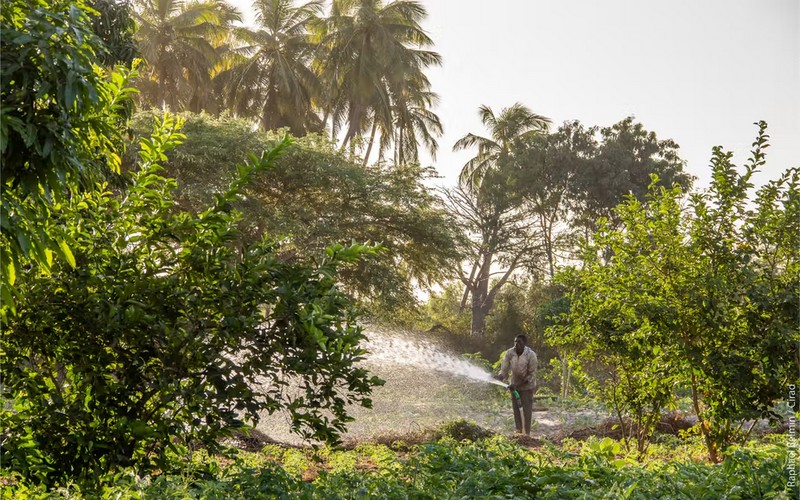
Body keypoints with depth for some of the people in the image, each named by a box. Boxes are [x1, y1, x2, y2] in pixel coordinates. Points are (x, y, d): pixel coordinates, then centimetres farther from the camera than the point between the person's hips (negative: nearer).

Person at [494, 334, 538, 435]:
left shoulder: (531, 355, -23)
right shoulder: (509, 353, -16)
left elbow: (531, 375, -20)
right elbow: (504, 370, -10)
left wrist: (517, 385, -28)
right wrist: (498, 377, -33)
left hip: (527, 386, -3)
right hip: (515, 385, 3)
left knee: (527, 409, -3)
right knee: (515, 408, 8)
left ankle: (527, 433, 4)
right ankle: (518, 430, 19)